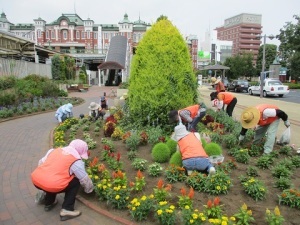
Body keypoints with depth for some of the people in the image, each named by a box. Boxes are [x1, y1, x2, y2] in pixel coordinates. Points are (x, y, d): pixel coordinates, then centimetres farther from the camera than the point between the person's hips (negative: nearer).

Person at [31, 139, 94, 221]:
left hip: (35, 180, 7)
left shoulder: (54, 150, 17)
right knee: (75, 182, 13)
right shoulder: (76, 161, 2)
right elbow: (85, 180, 10)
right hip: (51, 185, -7)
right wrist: (89, 189, 30)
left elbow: (41, 163, 20)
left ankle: (48, 203, 37)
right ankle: (66, 210, 8)